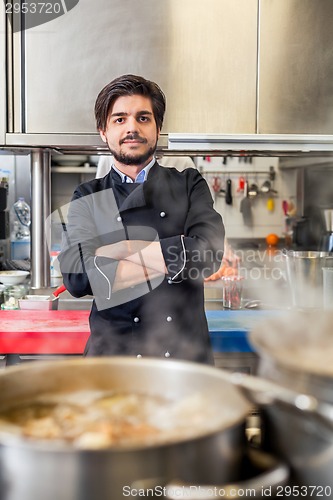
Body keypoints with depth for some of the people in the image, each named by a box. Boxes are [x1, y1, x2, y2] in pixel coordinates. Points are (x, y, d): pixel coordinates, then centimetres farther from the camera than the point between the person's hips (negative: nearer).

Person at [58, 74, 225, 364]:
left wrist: (120, 250, -12)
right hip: (113, 350, 0)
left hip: (186, 351, 1)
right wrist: (172, 260, -14)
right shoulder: (88, 197, 3)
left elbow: (209, 252, -14)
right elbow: (77, 277, -13)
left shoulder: (190, 185, 4)